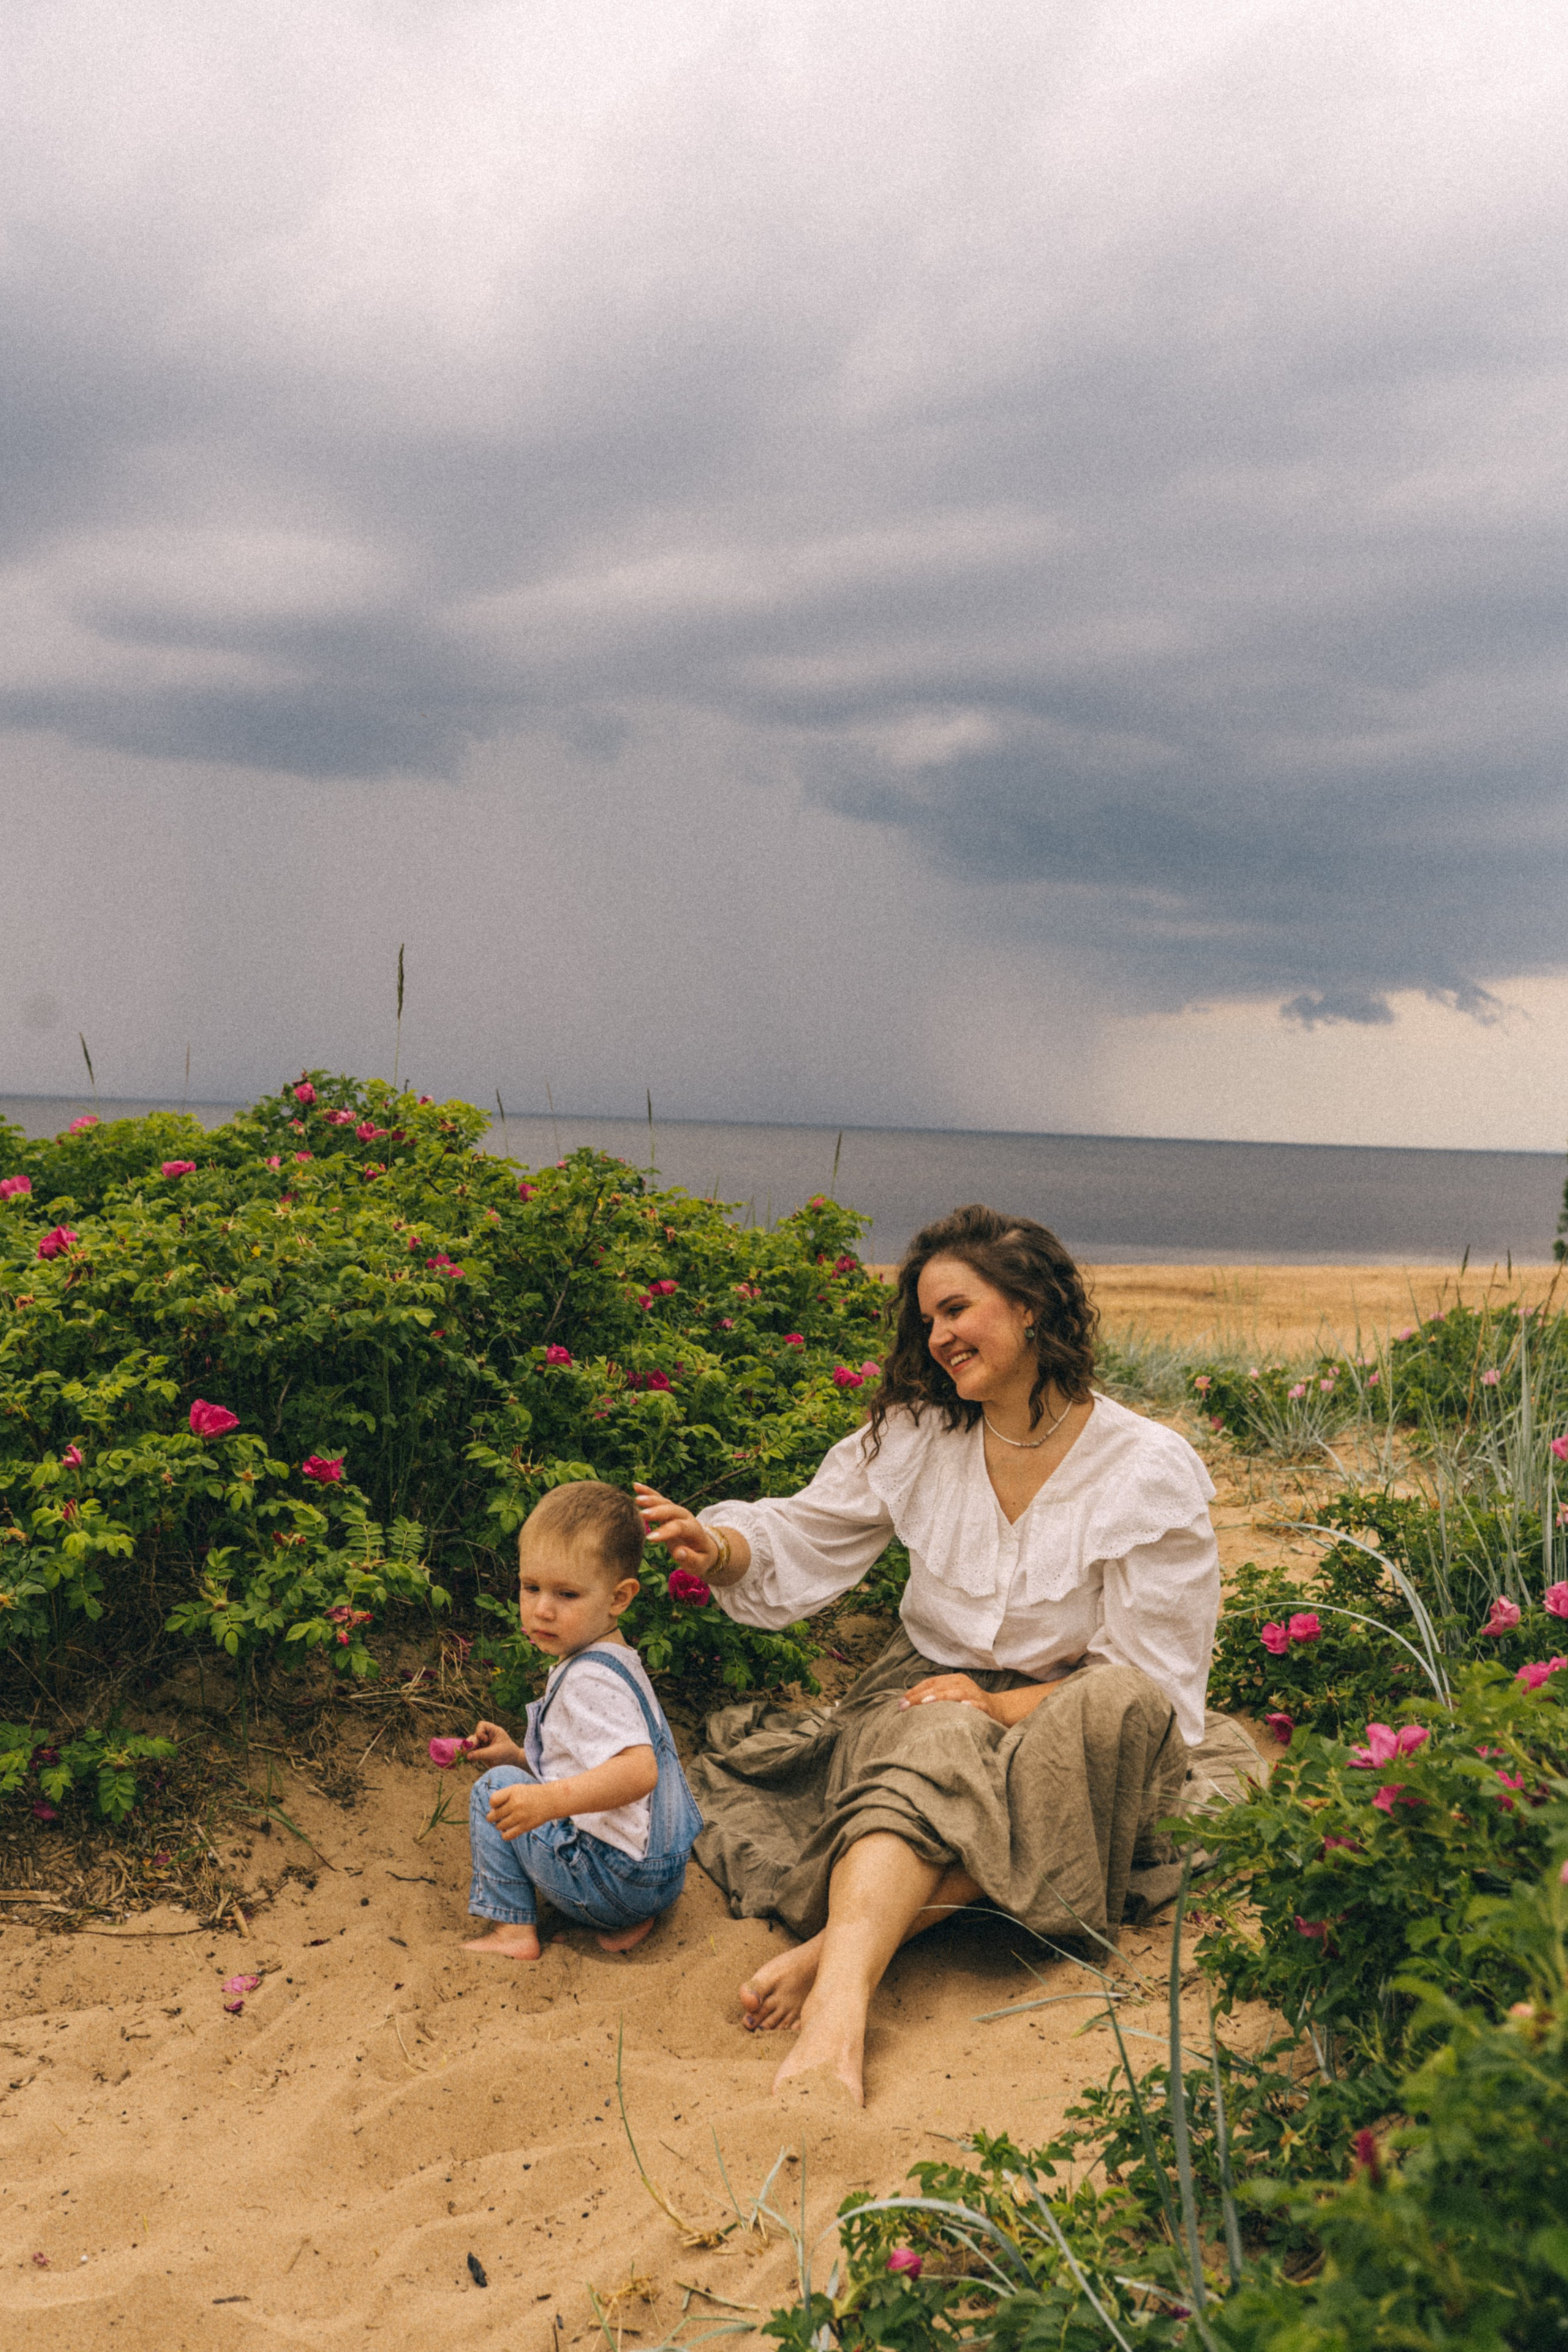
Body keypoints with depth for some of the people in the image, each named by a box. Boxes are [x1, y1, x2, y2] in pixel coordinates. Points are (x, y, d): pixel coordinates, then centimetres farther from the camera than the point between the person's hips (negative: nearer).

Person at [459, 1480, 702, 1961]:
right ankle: (627, 1920, 15)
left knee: (494, 1791, -3)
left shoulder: (592, 1678, -20)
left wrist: (550, 1800, -44)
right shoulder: (609, 1661, 13)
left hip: (619, 1878, -10)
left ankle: (513, 1931, 0)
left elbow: (638, 1771, -34)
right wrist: (518, 1757, 14)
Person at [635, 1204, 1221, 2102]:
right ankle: (841, 2010, -55)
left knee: (1115, 1708, -36)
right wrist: (719, 1547, -14)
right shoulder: (916, 1437, 5)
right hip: (932, 1697, 2)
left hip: (1062, 1734, -2)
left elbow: (1154, 1682, -10)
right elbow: (799, 1544, 9)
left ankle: (836, 1948, -40)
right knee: (935, 1750, -33)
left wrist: (1000, 1706, -20)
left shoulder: (1153, 1471, -8)